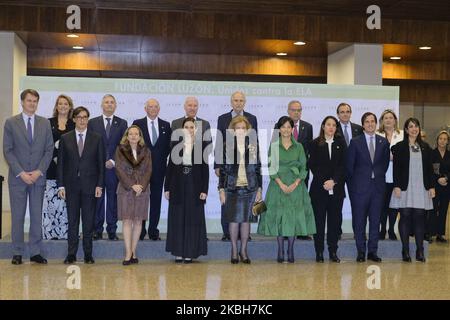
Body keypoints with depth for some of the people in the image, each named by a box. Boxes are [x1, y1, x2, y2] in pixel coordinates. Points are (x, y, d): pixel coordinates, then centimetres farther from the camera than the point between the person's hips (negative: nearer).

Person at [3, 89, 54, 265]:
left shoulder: (45, 123, 9)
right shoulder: (11, 122, 2)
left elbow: (49, 149, 5)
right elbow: (7, 151, -2)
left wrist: (39, 171, -7)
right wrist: (21, 173, -11)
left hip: (38, 176, 2)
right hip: (17, 177, -2)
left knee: (37, 216, 4)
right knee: (17, 216, 2)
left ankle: (36, 252, 10)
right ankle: (17, 253, 9)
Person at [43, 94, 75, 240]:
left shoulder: (74, 124, 10)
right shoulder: (49, 123, 10)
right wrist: (54, 157, -6)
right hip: (52, 165, 0)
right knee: (51, 198, -4)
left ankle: (66, 231, 2)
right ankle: (51, 231, 1)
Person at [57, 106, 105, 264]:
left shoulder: (97, 138, 5)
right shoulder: (65, 138, 6)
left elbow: (101, 163, 3)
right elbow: (61, 163, 5)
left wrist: (99, 185, -4)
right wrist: (61, 185, -1)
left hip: (90, 185, 0)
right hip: (71, 185, 1)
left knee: (88, 221, 4)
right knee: (72, 221, 4)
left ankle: (88, 254, 12)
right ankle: (71, 254, 10)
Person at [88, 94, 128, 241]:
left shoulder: (122, 123, 8)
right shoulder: (92, 123, 8)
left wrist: (113, 161, -7)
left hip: (114, 167, 0)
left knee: (113, 199, 3)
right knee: (97, 199, 2)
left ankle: (112, 230, 8)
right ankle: (97, 230, 7)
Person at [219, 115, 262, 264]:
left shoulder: (253, 145, 5)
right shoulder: (227, 146, 1)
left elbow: (258, 168, 7)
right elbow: (222, 168, 2)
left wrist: (259, 189, 3)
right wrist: (221, 189, -3)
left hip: (250, 187, 1)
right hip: (232, 187, -1)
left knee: (246, 219, 4)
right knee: (234, 219, 1)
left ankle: (244, 250, 14)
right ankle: (234, 250, 12)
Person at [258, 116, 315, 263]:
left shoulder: (298, 147, 6)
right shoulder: (273, 146, 3)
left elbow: (303, 167, 3)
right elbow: (271, 167, -2)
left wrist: (295, 184, -11)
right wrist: (281, 184, -14)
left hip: (296, 185, 1)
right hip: (278, 184, -1)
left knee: (294, 216, 0)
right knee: (278, 215, -1)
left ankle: (290, 251, 7)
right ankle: (280, 251, 7)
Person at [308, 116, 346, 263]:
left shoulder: (341, 144, 10)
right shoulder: (315, 144, 5)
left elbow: (343, 165, 3)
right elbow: (313, 166, -1)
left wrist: (333, 181, -10)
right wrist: (323, 182, -11)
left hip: (337, 188, 2)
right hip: (319, 188, -2)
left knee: (335, 219, 3)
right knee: (319, 220, 0)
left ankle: (333, 252, 10)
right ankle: (319, 252, 6)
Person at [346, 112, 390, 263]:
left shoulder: (383, 142, 7)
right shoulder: (355, 142, -1)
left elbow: (385, 163, 14)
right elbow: (349, 165, 1)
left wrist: (379, 176, 8)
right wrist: (353, 184, 1)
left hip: (378, 186, 3)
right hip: (360, 188, -2)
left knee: (375, 220, 6)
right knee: (359, 221, 2)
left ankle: (373, 251, 14)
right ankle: (361, 251, 12)